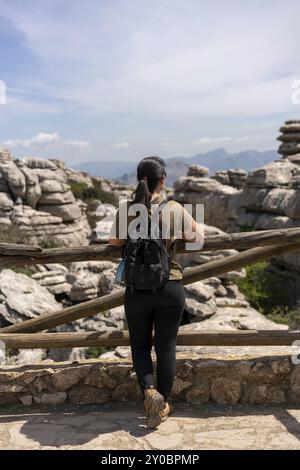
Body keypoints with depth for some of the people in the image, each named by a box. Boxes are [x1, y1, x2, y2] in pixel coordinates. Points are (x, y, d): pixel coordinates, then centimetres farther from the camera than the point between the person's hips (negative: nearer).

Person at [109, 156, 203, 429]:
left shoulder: (125, 210, -6)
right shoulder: (174, 209, -11)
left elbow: (113, 241, 10)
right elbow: (196, 236, 3)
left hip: (137, 289, 1)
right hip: (170, 288, -1)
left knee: (140, 344, 19)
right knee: (166, 347, 13)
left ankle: (149, 391, -1)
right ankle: (164, 404, 25)